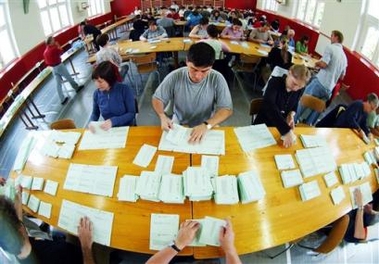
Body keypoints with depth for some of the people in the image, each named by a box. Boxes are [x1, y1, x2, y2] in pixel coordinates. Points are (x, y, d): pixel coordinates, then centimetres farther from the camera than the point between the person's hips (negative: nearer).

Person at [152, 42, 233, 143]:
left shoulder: (217, 79, -15)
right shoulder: (174, 77, -13)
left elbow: (227, 109, -14)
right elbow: (157, 98, -1)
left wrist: (206, 125, -30)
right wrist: (162, 116, -21)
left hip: (206, 128, 0)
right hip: (178, 126, 0)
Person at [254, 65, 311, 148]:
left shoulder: (299, 90, -5)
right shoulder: (275, 83, -22)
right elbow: (269, 106, -41)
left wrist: (291, 114, -9)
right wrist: (286, 130, -49)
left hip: (283, 125, 5)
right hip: (264, 125, -4)